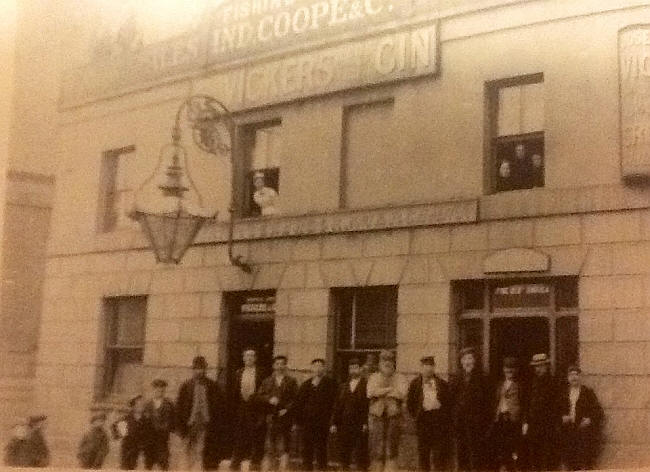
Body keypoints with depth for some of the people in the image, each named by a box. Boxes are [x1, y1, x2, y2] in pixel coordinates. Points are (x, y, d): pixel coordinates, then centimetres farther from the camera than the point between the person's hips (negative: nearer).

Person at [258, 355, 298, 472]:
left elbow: (295, 399, 3)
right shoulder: (267, 381, 15)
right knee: (269, 448, 0)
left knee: (283, 448, -4)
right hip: (270, 418, 1)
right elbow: (260, 396, 8)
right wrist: (269, 399, -10)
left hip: (284, 417, -1)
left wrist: (287, 409, -11)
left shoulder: (291, 381, 9)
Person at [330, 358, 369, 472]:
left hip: (360, 426, -4)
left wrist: (366, 423, -14)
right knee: (343, 454, 5)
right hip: (344, 426, 5)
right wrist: (334, 423, 7)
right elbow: (337, 406, 14)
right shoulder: (343, 386, 17)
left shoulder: (366, 385, 2)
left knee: (361, 455, -4)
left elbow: (369, 405, -6)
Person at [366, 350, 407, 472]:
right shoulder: (374, 378, 13)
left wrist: (380, 392, -5)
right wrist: (390, 389, -6)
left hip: (394, 416, 0)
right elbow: (370, 393, -6)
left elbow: (402, 394, -10)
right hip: (376, 416, 1)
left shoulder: (399, 378, 9)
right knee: (377, 450, -3)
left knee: (392, 451, -2)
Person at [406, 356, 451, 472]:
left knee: (440, 451, -1)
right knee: (423, 450, 5)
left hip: (439, 418, 0)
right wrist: (415, 416, 3)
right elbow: (409, 402, 9)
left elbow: (448, 402, 9)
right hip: (423, 418, 0)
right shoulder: (415, 383, 5)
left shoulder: (442, 384, 7)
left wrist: (447, 418, 2)